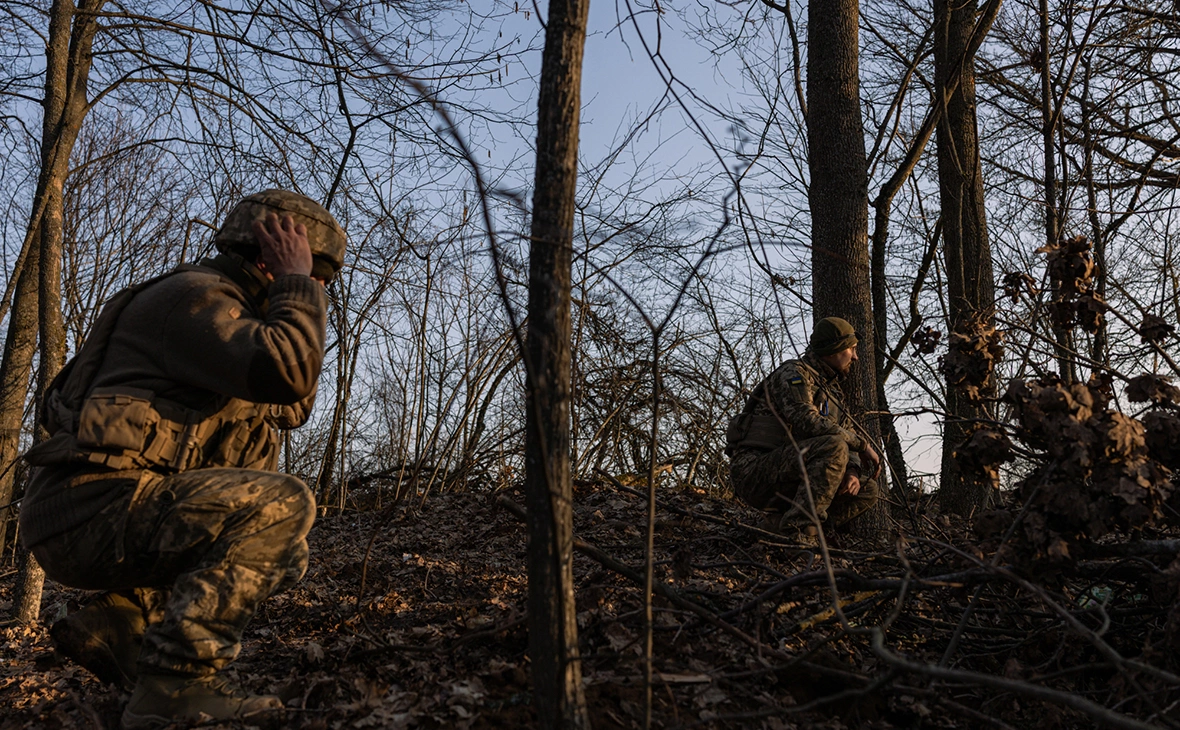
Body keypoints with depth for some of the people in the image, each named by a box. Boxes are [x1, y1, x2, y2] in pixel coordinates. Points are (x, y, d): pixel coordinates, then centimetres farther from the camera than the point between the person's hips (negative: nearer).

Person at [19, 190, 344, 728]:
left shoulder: (226, 307, 22)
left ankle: (115, 627, 12)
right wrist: (296, 284, -11)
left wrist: (302, 322, 16)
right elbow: (285, 372, -27)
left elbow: (292, 408, 26)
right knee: (280, 505, -24)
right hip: (94, 506, -10)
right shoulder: (195, 294, -9)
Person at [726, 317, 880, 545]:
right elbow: (807, 421, -24)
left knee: (867, 490, 3)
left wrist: (852, 472, -7)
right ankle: (799, 532, -27)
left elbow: (847, 434, 15)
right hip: (755, 471, -9)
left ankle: (782, 521, -1)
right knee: (833, 447, -28)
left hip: (788, 479, 9)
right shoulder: (793, 374, -7)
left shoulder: (832, 391, 21)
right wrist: (862, 444, -17)